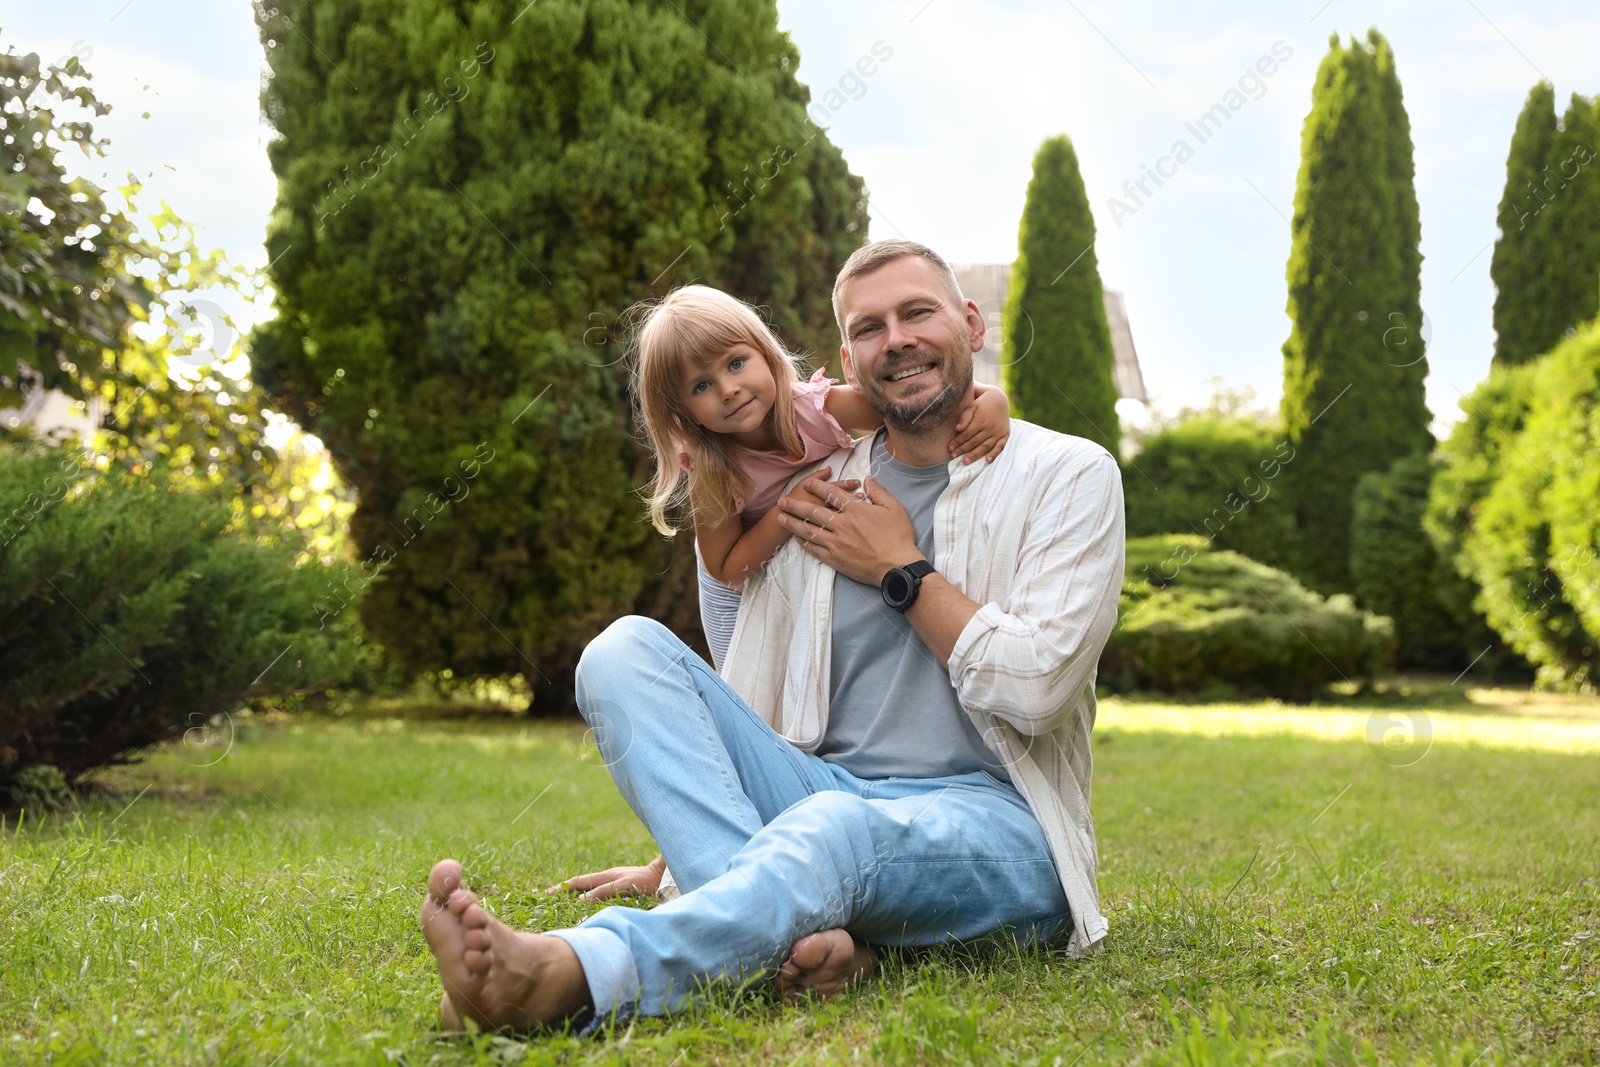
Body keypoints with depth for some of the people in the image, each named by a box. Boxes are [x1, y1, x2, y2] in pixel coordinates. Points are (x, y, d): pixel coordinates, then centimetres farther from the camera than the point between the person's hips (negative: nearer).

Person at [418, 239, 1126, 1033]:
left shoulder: (1070, 476, 2)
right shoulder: (820, 494, 13)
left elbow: (1034, 686, -10)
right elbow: (749, 705, 15)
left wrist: (902, 571, -4)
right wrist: (670, 862, 11)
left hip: (996, 825, -4)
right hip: (819, 794, 5)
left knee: (834, 825, -39)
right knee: (626, 649, -14)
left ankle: (564, 974, -60)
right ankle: (799, 935, -36)